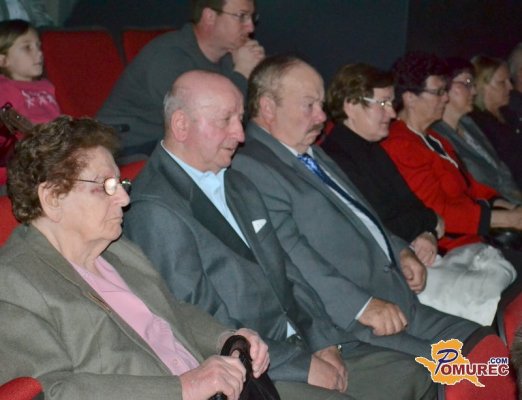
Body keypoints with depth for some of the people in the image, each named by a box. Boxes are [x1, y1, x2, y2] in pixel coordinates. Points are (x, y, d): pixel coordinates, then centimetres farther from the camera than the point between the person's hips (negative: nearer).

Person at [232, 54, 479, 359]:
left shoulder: (313, 155, 21)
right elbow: (289, 256, -22)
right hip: (345, 322, -10)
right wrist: (362, 305, -25)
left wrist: (399, 251, 14)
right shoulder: (251, 170, -12)